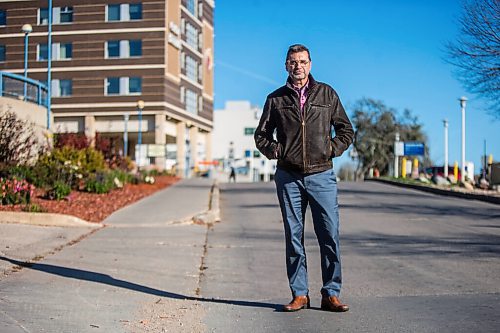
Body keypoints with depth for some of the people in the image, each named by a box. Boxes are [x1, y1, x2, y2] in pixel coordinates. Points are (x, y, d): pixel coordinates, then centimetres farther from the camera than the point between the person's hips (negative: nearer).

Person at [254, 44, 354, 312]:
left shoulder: (326, 94, 9)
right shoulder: (276, 99, 9)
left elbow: (346, 130, 14)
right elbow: (261, 135, 17)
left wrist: (333, 149, -1)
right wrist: (275, 151, 1)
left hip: (322, 175, 0)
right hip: (289, 177, 1)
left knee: (330, 236, -4)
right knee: (293, 237, 4)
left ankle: (331, 294, 4)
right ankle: (299, 295, 11)